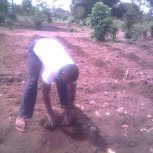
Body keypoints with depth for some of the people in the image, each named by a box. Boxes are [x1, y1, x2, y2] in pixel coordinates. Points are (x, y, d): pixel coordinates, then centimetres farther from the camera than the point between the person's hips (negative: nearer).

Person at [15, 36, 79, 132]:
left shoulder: (72, 71, -27)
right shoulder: (52, 71, -40)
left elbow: (72, 92, -13)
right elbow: (45, 92, -26)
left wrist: (68, 112, -10)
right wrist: (50, 114, -17)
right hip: (36, 46, -4)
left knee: (61, 81, 0)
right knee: (32, 81, -13)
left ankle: (65, 104, 24)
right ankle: (22, 116, -6)